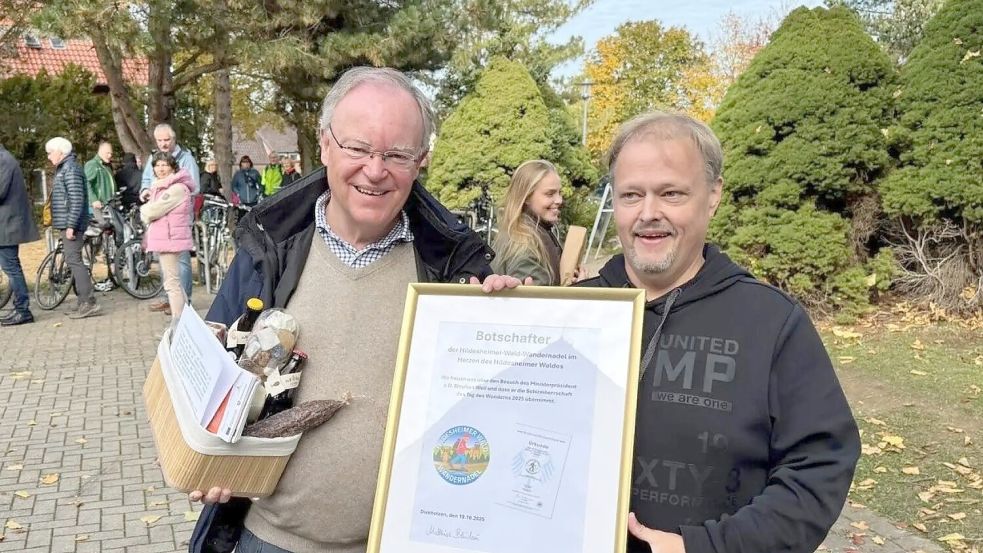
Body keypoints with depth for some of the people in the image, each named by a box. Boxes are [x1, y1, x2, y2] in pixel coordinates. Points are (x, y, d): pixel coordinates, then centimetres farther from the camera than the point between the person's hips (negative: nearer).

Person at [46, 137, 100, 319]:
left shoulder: (71, 169, -12)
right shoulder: (63, 168, 19)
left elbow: (77, 199, -20)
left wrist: (71, 225, -23)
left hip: (71, 224, -10)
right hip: (67, 224, 10)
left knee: (73, 260, -12)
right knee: (73, 261, 11)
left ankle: (89, 302, -13)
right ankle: (83, 302, 15)